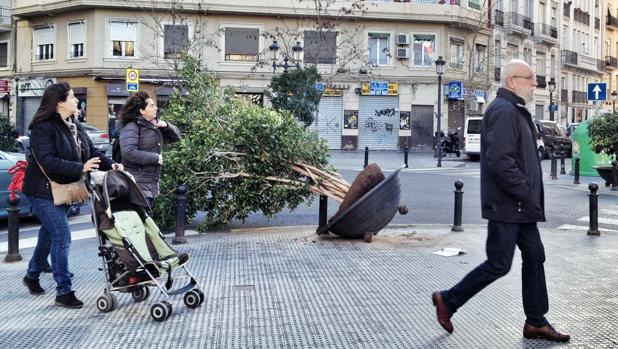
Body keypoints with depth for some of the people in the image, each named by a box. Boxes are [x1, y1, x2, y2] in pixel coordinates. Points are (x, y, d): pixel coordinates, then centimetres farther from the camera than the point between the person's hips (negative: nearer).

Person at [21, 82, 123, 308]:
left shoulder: (75, 126, 6)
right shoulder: (42, 128, -19)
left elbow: (92, 151, 8)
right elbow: (47, 161, -28)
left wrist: (111, 165, -8)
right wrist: (80, 168, -33)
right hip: (43, 191, -8)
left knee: (49, 233, 20)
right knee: (62, 236, -12)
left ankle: (32, 275, 40)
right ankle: (64, 292, -4)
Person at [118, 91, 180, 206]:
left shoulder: (154, 125, 14)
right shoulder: (131, 127, -12)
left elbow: (176, 136, 20)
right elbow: (128, 152, -25)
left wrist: (166, 125, -1)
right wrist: (155, 158, -17)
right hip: (137, 185, -9)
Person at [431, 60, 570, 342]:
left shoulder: (515, 111, 18)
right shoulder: (503, 110, -16)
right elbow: (500, 160, -26)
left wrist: (530, 197, 16)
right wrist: (527, 195, -21)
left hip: (520, 207, 11)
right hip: (506, 205, -11)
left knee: (534, 258, 12)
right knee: (499, 265, -4)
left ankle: (536, 323, 21)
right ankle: (447, 301, 11)